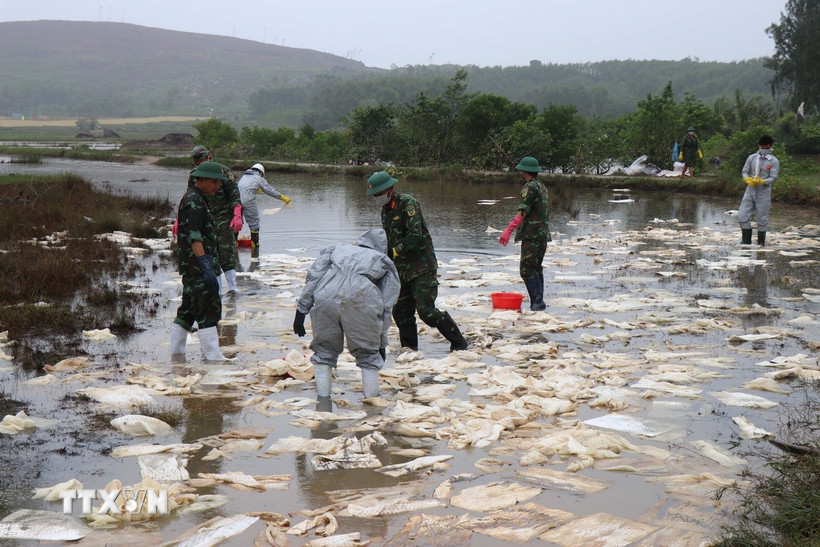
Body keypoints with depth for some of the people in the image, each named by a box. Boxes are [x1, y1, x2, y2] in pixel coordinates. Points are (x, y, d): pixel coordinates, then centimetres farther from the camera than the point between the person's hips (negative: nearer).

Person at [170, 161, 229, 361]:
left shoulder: (197, 200, 18)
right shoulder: (194, 202, -15)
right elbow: (194, 239, -23)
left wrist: (208, 266, 26)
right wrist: (207, 268, -29)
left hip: (191, 268, 11)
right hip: (197, 267, -11)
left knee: (188, 309, 15)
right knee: (209, 309, -9)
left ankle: (176, 352, 21)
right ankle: (213, 357, -8)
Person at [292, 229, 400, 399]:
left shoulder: (337, 248, 37)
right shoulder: (385, 263, 32)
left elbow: (313, 276, 20)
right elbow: (386, 308, 25)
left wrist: (301, 309, 17)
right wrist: (381, 343, 29)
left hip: (325, 295, 2)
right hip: (361, 296, -1)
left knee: (324, 350, 19)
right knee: (367, 353, 17)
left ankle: (323, 398, 21)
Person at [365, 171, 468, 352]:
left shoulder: (408, 203, -12)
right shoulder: (385, 209, 14)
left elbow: (415, 235, -22)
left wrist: (395, 251, -19)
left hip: (422, 266, -9)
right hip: (402, 269, 9)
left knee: (426, 310, -14)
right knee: (400, 311, 7)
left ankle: (459, 343, -4)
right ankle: (409, 349, 19)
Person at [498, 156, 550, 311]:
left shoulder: (530, 187, -11)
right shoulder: (542, 186, 18)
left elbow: (522, 213, -20)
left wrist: (508, 231, -24)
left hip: (532, 235, -10)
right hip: (543, 234, 10)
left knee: (527, 270, -11)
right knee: (536, 269, 12)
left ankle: (537, 302, -15)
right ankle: (538, 304, 13)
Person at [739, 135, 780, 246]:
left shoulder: (774, 161, -3)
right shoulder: (751, 158, 5)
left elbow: (773, 178, -8)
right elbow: (744, 172, 8)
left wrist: (762, 181, -25)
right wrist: (748, 180, -14)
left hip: (764, 192, -3)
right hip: (750, 190, 3)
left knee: (762, 219, 2)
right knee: (742, 216, -1)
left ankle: (761, 242, 14)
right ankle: (746, 240, 10)